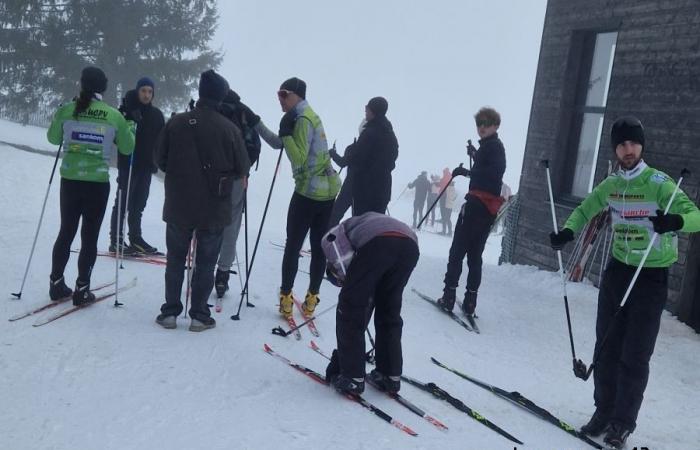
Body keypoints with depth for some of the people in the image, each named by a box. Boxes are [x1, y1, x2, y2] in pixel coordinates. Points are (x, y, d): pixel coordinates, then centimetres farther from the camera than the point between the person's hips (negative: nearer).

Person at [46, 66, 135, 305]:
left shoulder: (66, 110, -4)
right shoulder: (114, 116, -8)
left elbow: (53, 138, 12)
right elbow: (127, 148, 3)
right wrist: (130, 127, 21)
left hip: (70, 181, 2)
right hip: (98, 183, -2)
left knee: (66, 232, 17)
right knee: (89, 237, 7)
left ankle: (56, 284, 23)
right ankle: (82, 289, 9)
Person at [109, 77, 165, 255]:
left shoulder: (157, 115, 9)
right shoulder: (127, 110, -4)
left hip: (147, 165, 5)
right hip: (128, 164, -5)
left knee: (139, 204, 13)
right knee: (123, 202, -3)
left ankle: (135, 239, 22)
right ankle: (116, 241, 3)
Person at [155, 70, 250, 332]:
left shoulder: (176, 123, -6)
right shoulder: (230, 129, -12)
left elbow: (160, 159, 2)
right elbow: (242, 169, -5)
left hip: (178, 206, 2)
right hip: (214, 210, -2)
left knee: (175, 260, 15)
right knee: (205, 264, 9)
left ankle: (170, 312, 19)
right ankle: (199, 315, 13)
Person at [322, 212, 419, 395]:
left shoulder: (333, 237, 35)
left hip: (377, 241, -6)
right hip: (409, 245, 6)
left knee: (350, 310, 12)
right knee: (389, 313, 24)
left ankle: (352, 378, 14)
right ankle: (390, 376, 28)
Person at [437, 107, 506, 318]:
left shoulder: (491, 146, -8)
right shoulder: (495, 146, 21)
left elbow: (493, 173, -25)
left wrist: (467, 172, -28)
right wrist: (475, 155, 36)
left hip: (478, 203, -9)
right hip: (488, 206, 10)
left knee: (457, 250, -4)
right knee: (474, 254, 11)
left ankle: (449, 296, -5)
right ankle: (469, 302, 10)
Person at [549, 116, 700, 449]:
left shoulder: (658, 183, -14)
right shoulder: (610, 185, 3)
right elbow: (586, 209, 18)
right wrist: (568, 232, -1)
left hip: (652, 276, -5)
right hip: (618, 269, 5)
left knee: (635, 355, 0)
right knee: (607, 347, 9)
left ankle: (623, 422, 15)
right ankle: (604, 410, 23)